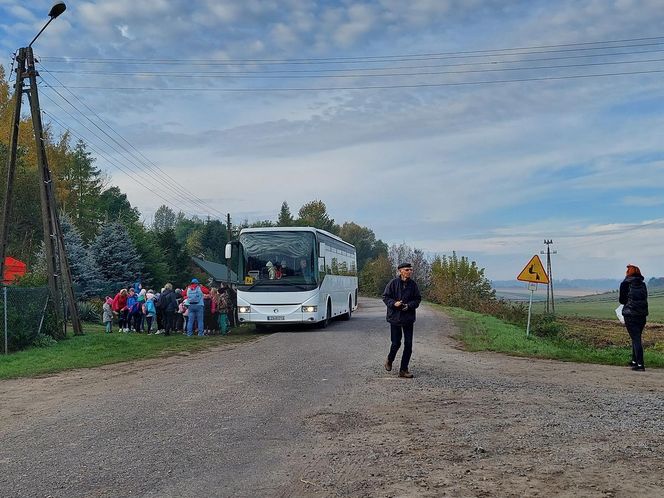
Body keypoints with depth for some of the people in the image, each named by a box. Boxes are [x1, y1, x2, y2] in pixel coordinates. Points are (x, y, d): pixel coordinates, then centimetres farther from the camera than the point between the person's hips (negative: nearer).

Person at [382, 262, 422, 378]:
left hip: (408, 318, 3)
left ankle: (404, 370, 11)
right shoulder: (393, 283, -7)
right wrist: (394, 303, -19)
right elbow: (385, 297, -2)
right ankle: (389, 360, 35)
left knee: (408, 344, 1)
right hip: (395, 317, -3)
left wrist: (409, 305, -11)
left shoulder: (413, 284, 0)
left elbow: (417, 299, 7)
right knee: (396, 343, 4)